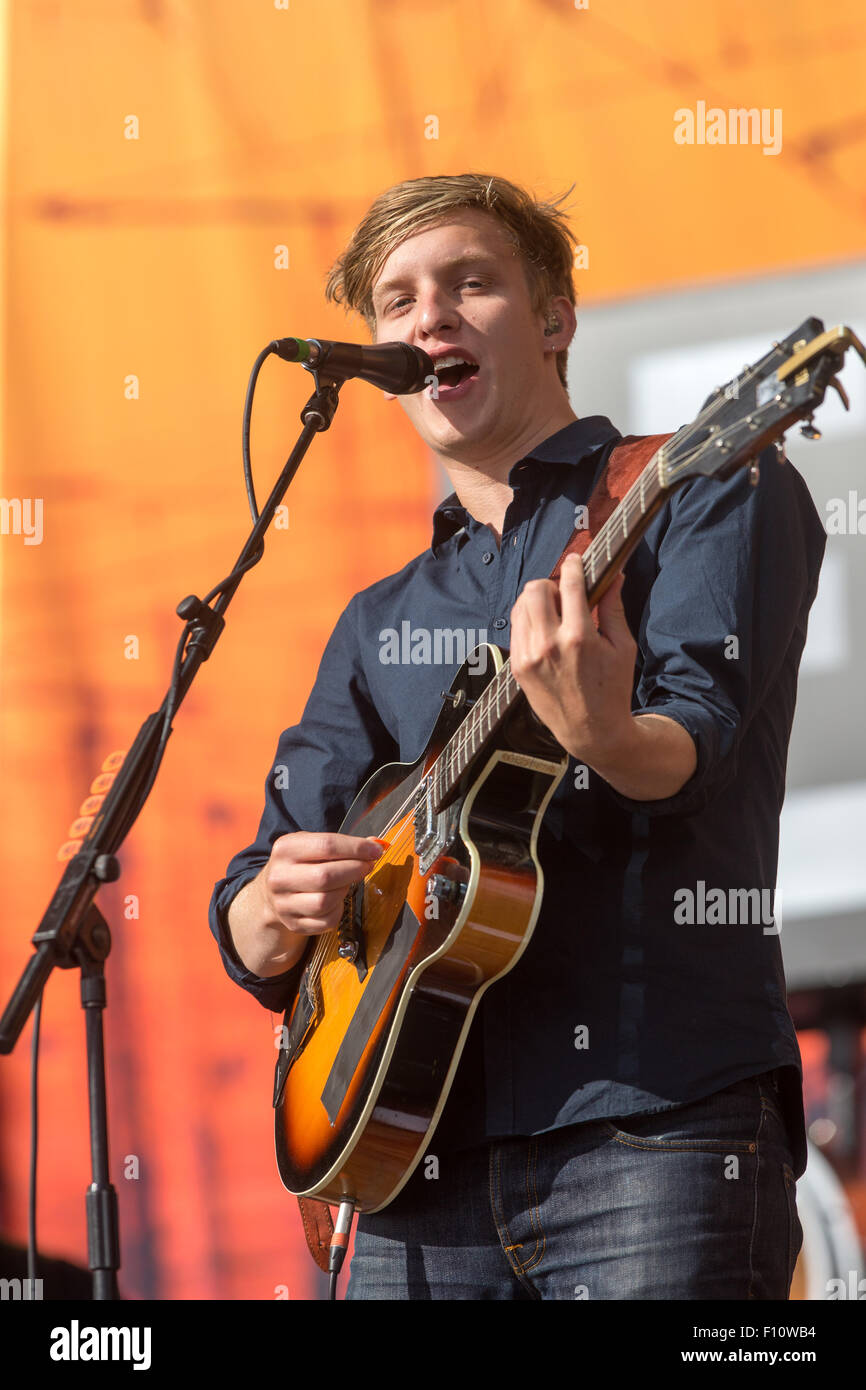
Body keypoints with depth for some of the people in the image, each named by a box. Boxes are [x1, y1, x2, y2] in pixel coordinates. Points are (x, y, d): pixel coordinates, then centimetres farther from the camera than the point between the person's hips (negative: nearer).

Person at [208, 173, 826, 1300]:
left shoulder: (711, 494, 6)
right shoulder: (381, 625, 22)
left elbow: (698, 735, -13)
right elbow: (252, 938, 18)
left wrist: (604, 738, -36)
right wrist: (278, 906, -6)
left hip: (652, 1133, -5)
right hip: (423, 1163, 5)